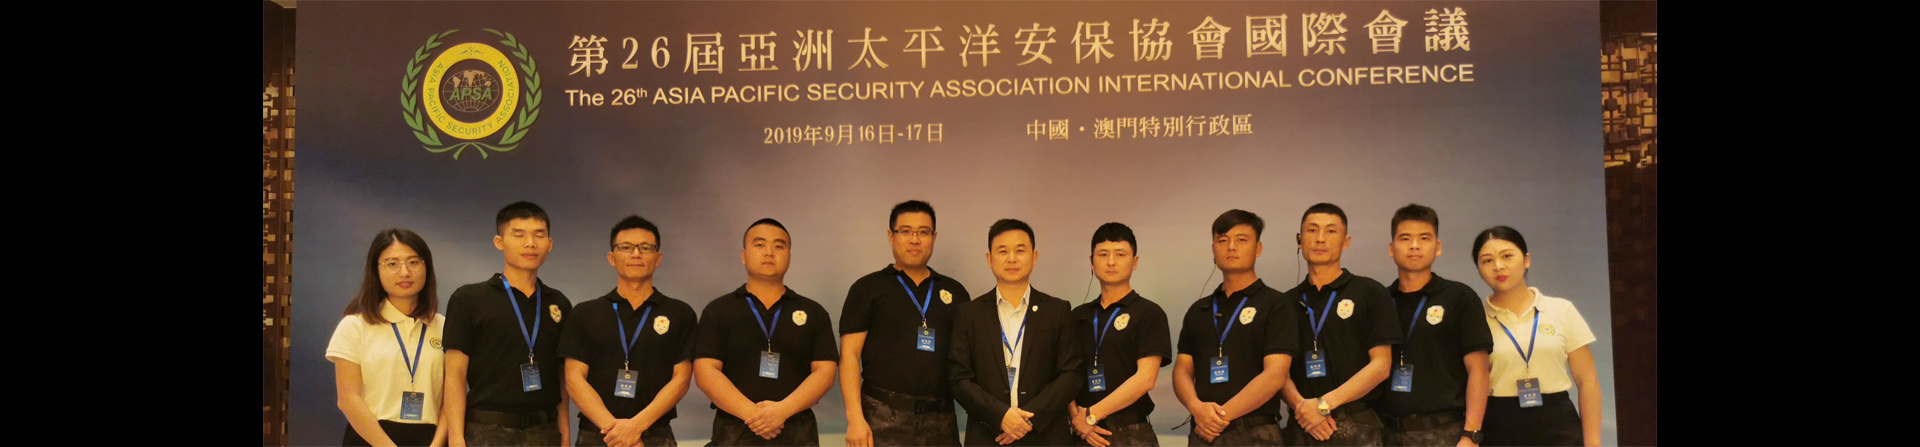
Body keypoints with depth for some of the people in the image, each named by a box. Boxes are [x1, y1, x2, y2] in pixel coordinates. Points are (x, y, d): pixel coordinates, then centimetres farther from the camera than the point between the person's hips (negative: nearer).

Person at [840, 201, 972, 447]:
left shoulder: (955, 292, 14)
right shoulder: (868, 288, 5)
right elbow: (850, 355, -1)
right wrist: (855, 418, -11)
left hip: (940, 419, 3)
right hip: (883, 417, -3)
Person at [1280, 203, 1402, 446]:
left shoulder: (1371, 293, 2)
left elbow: (1380, 365, -4)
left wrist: (1324, 403, -12)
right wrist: (1302, 407, -12)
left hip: (1356, 426, -2)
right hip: (1303, 427, 3)